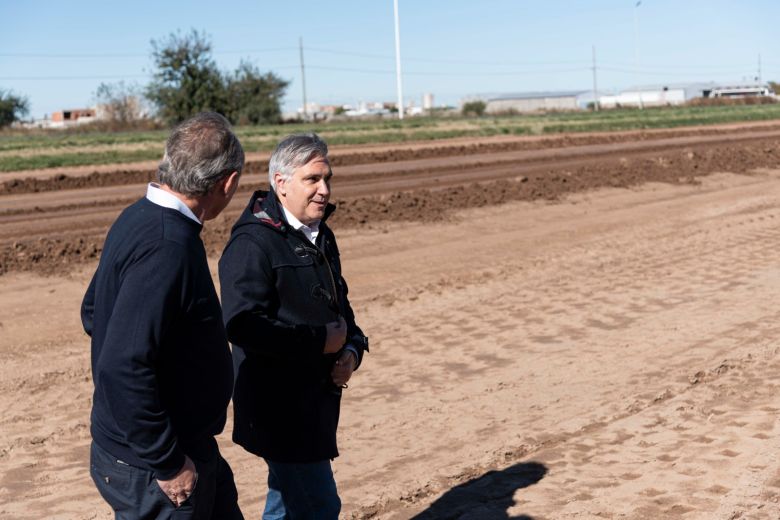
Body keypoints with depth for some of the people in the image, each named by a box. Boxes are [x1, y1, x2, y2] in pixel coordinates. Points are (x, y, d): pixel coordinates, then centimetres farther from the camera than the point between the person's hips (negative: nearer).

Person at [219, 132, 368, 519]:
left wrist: (351, 348, 1)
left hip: (316, 396, 9)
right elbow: (242, 325, -27)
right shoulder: (252, 243, -18)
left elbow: (339, 305, 22)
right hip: (277, 403, -9)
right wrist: (320, 341, -22)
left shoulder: (321, 236, 12)